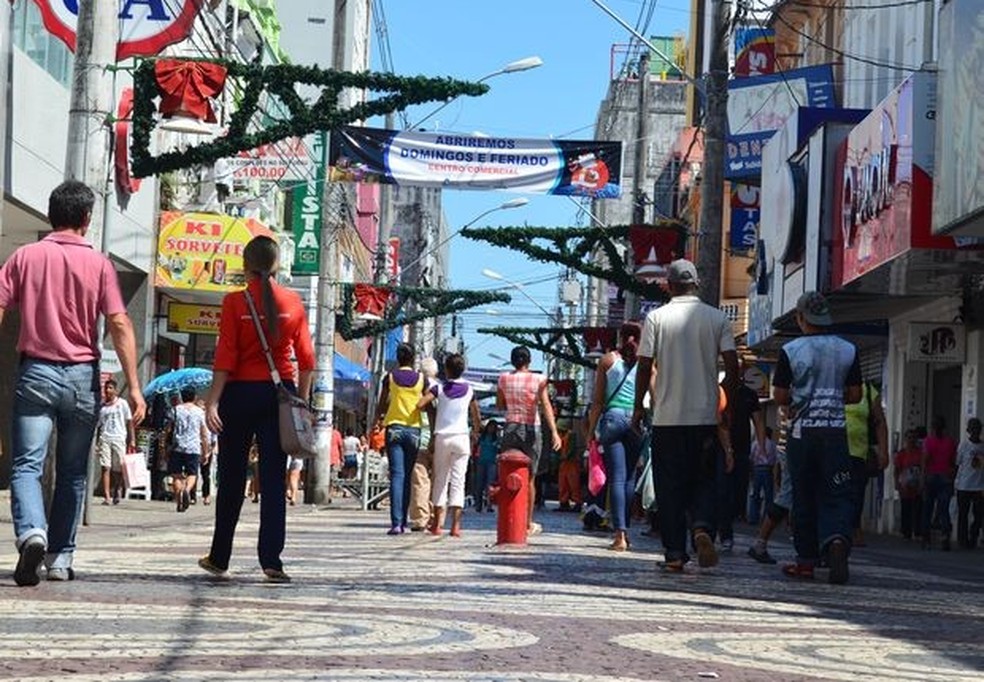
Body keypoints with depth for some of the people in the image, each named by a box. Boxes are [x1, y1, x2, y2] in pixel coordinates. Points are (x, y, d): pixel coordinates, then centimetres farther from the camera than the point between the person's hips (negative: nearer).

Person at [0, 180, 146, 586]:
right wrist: (133, 387, -6)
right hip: (82, 376, 1)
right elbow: (119, 325, -7)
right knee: (72, 473, 13)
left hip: (36, 372, 0)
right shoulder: (98, 264, -1)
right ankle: (60, 558, 17)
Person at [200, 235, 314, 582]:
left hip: (240, 393, -1)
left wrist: (213, 400, -9)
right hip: (280, 393, 1)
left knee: (231, 478, 9)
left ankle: (220, 557, 19)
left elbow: (225, 357, -10)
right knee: (274, 479, 1)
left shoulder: (235, 302, -6)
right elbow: (306, 359, 3)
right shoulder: (293, 303, 2)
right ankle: (271, 560, -6)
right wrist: (302, 399, 12)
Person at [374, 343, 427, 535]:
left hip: (394, 427, -1)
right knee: (407, 477, 10)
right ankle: (403, 522, 12)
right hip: (414, 429, 1)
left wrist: (378, 419, 28)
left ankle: (396, 523, -17)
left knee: (397, 475, -6)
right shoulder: (421, 379, 3)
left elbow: (381, 406, 7)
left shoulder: (390, 377, 2)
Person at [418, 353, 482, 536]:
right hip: (461, 438, 0)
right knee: (458, 480, -2)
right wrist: (475, 433, 28)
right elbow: (477, 418, 11)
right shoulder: (469, 390, 4)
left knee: (440, 479, 10)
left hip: (442, 437, 0)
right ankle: (455, 525, -10)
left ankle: (437, 524, 11)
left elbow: (420, 405, -15)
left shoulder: (439, 388, -1)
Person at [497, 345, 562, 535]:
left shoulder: (504, 378, 2)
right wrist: (554, 432, -21)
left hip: (510, 428, 1)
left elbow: (499, 405, 10)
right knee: (529, 478, 8)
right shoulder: (538, 379, -5)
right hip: (531, 430, -1)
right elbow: (546, 405, -14)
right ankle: (528, 523, 12)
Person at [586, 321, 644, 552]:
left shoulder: (608, 360, 7)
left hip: (613, 418, -1)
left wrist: (591, 430, 10)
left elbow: (598, 400, 6)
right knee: (630, 477, 11)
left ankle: (620, 534, -13)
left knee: (617, 478, -4)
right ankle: (625, 530, 14)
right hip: (636, 420, 1)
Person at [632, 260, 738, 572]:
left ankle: (675, 554, 3)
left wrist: (638, 407, 7)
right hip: (706, 415, 1)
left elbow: (645, 366, -3)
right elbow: (732, 364, -2)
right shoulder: (718, 318, 2)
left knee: (670, 487, 5)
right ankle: (702, 528, -16)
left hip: (667, 417, -1)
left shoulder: (656, 318, -1)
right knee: (705, 481, 10)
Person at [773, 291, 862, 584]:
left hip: (802, 431, -1)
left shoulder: (791, 351, -5)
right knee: (837, 495, 0)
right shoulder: (848, 350, 3)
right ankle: (837, 539, -27)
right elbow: (855, 395, 7)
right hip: (836, 431, 1)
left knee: (804, 497, 8)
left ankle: (806, 560, 11)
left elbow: (779, 396, -2)